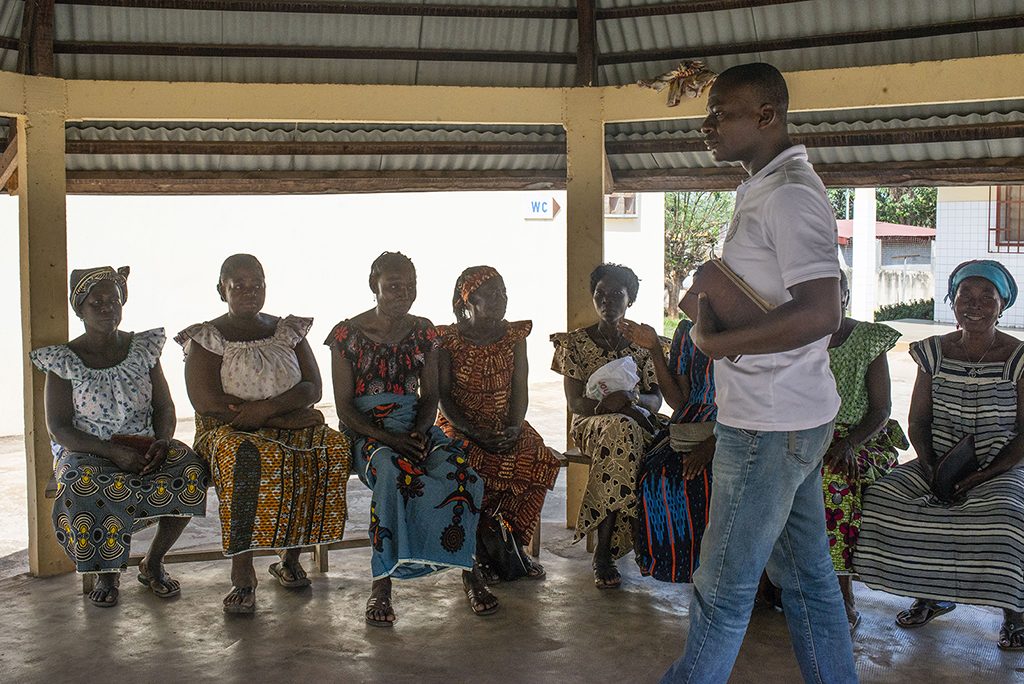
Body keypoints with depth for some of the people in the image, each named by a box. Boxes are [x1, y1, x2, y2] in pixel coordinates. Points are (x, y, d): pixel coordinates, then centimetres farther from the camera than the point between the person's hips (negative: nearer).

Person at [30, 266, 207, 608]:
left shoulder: (143, 348, 5)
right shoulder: (64, 361, -4)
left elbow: (164, 407, 7)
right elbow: (58, 427, -9)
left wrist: (162, 442, -16)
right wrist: (113, 452, -22)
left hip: (144, 447, 3)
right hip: (85, 451, -2)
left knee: (191, 471, -28)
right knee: (84, 486, -38)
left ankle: (153, 562, -7)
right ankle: (106, 574, -12)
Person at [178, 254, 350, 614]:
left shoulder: (289, 331, 12)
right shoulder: (205, 339, 1)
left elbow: (312, 388, 2)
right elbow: (206, 401, -13)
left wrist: (268, 407, -20)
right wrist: (285, 415, -16)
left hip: (292, 426, 4)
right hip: (229, 430, -3)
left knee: (333, 449, -27)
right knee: (245, 457, -39)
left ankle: (290, 557, -12)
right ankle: (242, 573, -30)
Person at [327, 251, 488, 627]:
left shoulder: (423, 332, 10)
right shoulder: (347, 334, -2)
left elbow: (430, 396, 12)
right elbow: (344, 406, -4)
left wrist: (420, 433, -11)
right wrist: (390, 440, -18)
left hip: (415, 427, 4)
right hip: (365, 430, -3)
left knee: (458, 469, -28)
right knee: (393, 471, -38)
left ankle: (468, 571, -18)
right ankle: (381, 584, -33)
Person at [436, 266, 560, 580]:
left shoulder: (514, 336, 6)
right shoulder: (449, 340, -4)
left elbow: (520, 389, 0)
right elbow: (444, 397, -7)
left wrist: (514, 428, -18)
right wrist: (475, 432, -22)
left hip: (505, 426, 3)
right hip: (459, 425, -3)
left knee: (540, 459, -25)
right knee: (471, 466, -35)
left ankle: (516, 545, -11)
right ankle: (479, 551, -17)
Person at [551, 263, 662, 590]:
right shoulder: (575, 342, 4)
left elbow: (656, 399, 4)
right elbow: (575, 403, -5)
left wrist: (633, 398, -20)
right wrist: (614, 404, -23)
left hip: (634, 424, 2)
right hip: (590, 424, -2)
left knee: (620, 433, -36)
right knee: (620, 429, -37)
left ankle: (604, 551, -29)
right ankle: (605, 551, -36)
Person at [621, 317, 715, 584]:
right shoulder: (688, 331, 10)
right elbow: (679, 401, 6)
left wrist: (712, 443, -21)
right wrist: (655, 351, -2)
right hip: (692, 430, 3)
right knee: (657, 475, -26)